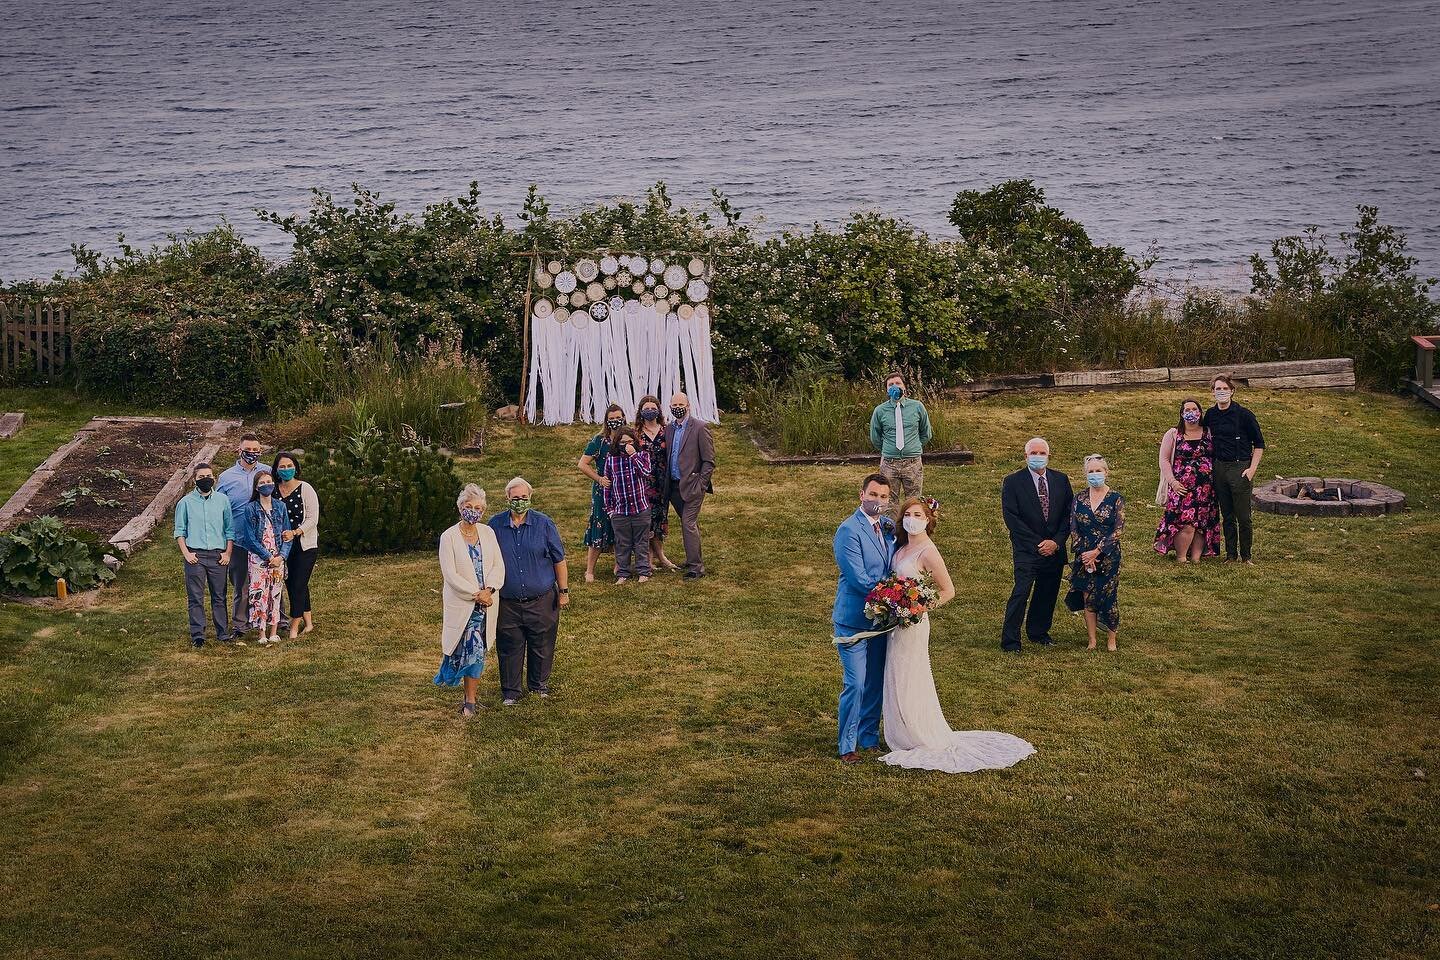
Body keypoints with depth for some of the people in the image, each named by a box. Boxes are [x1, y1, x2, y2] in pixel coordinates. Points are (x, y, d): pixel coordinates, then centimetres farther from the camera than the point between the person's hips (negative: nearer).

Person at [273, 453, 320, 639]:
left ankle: (294, 627, 0)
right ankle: (308, 622, 22)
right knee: (291, 585, 9)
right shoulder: (273, 490, 3)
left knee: (299, 584, -7)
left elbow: (313, 519, -11)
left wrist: (295, 532, -23)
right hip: (283, 545, 5)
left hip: (305, 544, -5)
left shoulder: (305, 489, -8)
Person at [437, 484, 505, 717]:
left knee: (476, 650, 5)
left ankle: (469, 700, 13)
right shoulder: (449, 537, -7)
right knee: (473, 650, -7)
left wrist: (489, 589, -14)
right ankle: (470, 700, 8)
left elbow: (499, 566, 2)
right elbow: (450, 575, -12)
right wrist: (477, 593, -16)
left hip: (486, 601, 4)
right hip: (461, 603, -3)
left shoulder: (488, 533, 6)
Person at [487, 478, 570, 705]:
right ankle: (510, 691, 20)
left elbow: (559, 560, 3)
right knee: (510, 648, 7)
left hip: (542, 600, -1)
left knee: (542, 647, 9)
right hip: (507, 603, 1)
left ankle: (540, 685, 29)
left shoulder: (544, 524, -3)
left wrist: (563, 591, 3)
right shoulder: (495, 525, 0)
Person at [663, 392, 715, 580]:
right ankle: (694, 560, 26)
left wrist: (701, 484, -12)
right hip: (674, 485, 6)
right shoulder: (668, 428, 10)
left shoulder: (700, 428, -8)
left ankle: (695, 567, -8)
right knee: (689, 524, 15)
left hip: (692, 485, -6)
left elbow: (709, 460, -8)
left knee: (688, 524, -11)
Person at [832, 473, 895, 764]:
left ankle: (869, 736, 30)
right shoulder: (849, 530, -16)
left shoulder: (889, 527, 7)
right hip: (854, 619, -7)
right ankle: (847, 746, 7)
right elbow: (859, 579, -20)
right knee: (855, 684, -5)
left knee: (876, 683, 16)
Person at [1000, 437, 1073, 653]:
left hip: (1055, 549, 4)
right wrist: (1037, 544, -13)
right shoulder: (1013, 482, -5)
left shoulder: (1061, 480, 7)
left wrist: (1056, 541, -7)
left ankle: (1038, 632, 30)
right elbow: (1012, 519, -9)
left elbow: (1068, 514, 6)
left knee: (1048, 593, 11)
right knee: (1021, 592, -14)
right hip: (1026, 550, -4)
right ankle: (1010, 641, -9)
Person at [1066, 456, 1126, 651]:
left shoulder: (1116, 499, -6)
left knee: (1108, 598, 1)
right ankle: (1092, 640, 15)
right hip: (1084, 557, 3)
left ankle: (1111, 639, 18)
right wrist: (1083, 554, -9)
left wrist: (1096, 552, -14)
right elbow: (1073, 529, 3)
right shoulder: (1080, 499, 3)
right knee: (1088, 599, 5)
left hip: (1108, 556, -3)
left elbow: (1118, 530, -10)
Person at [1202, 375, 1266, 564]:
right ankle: (1231, 554, 18)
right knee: (1227, 516, 10)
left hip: (1240, 468, -5)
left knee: (1243, 517, -2)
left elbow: (1259, 444, -3)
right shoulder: (1210, 415, 6)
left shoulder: (1243, 414, -8)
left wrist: (1252, 469, -10)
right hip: (1219, 468, 5)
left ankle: (1246, 556, 9)